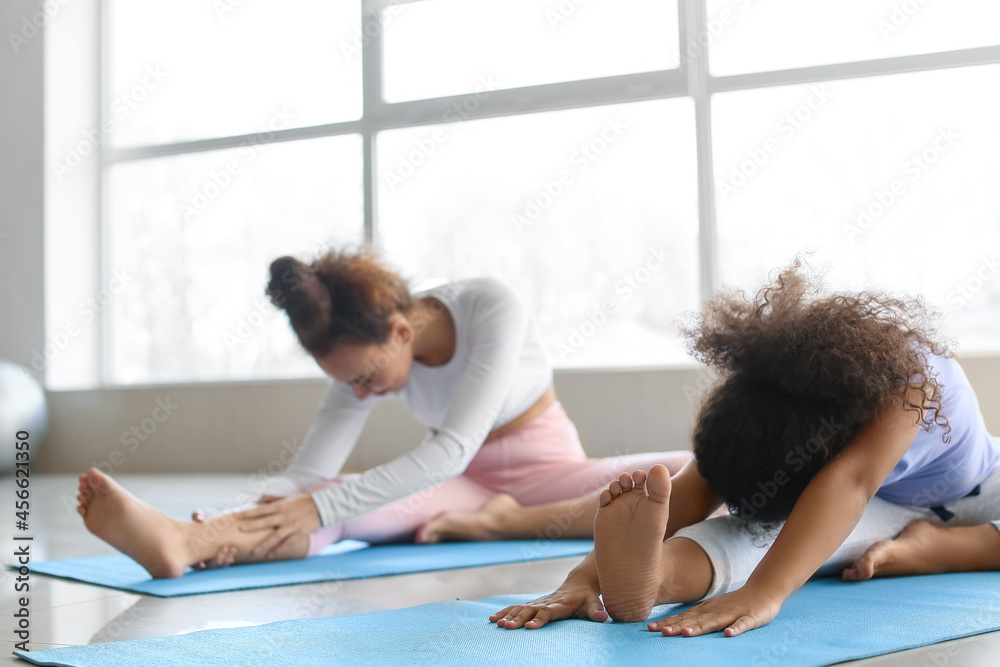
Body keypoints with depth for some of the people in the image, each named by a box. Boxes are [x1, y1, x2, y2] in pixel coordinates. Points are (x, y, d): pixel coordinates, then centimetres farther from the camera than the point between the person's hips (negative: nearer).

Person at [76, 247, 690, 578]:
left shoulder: (493, 308, -27)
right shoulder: (365, 357, -12)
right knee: (341, 505, -29)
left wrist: (319, 507, -44)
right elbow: (307, 473, -19)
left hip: (546, 468, -2)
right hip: (461, 484, 2)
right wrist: (249, 518, -42)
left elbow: (452, 449, -36)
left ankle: (503, 523, -32)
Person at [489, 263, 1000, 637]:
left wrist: (762, 593, -71)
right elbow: (690, 491, -40)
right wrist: (585, 577, -56)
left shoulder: (906, 373, -42)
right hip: (880, 511, 0)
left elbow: (850, 481, -57)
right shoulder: (752, 411, -29)